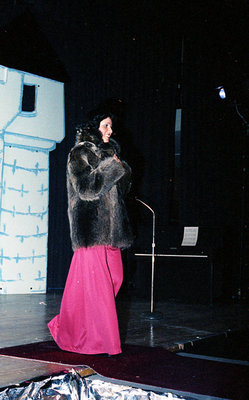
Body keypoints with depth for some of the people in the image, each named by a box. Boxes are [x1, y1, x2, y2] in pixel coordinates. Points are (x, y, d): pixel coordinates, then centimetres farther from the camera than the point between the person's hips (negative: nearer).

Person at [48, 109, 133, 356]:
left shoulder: (106, 153, 20)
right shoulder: (80, 154, -2)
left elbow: (120, 191, 21)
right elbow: (86, 188, -14)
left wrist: (121, 169, 2)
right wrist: (111, 167, -11)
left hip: (109, 229, 8)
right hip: (91, 227, -8)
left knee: (113, 278, 6)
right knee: (96, 284, -6)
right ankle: (102, 340, 0)